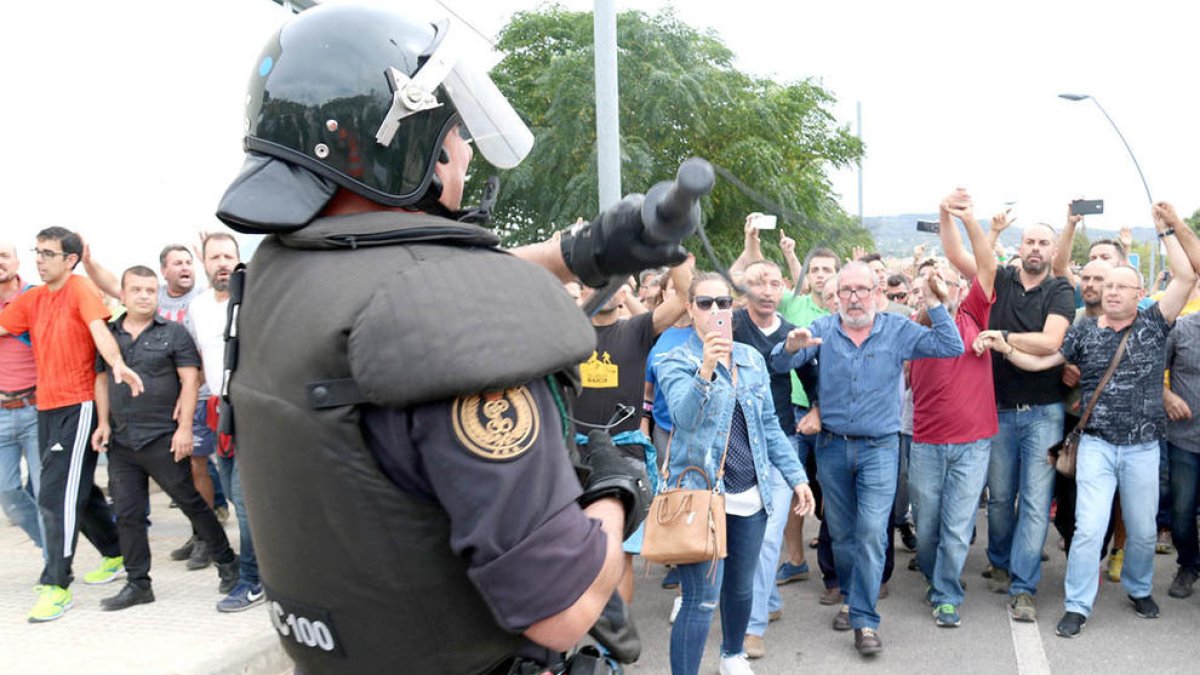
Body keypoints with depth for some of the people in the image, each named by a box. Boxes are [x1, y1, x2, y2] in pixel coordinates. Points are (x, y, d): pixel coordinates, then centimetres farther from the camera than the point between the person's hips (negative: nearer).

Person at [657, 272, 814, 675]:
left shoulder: (752, 359, 8)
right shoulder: (676, 362, -8)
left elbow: (769, 426, 14)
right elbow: (686, 417, -27)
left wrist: (796, 477, 12)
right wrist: (706, 370, -43)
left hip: (750, 493, 6)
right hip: (700, 492, -5)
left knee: (741, 587, 20)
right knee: (702, 600, -9)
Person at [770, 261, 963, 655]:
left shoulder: (898, 331, -2)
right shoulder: (823, 329, -1)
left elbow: (951, 347, -6)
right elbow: (779, 364, -9)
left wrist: (933, 303, -15)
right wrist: (792, 346, -32)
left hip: (879, 449, -2)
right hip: (832, 448, 2)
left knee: (872, 533, -9)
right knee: (841, 533, 15)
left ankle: (865, 620, -1)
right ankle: (852, 597, 35)